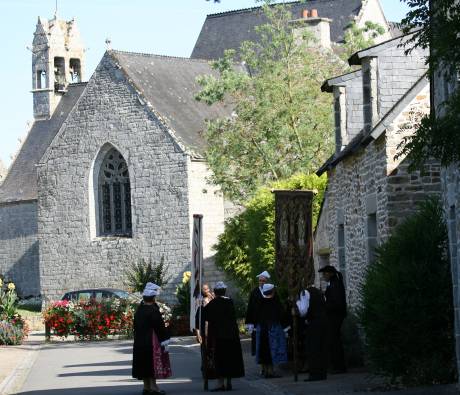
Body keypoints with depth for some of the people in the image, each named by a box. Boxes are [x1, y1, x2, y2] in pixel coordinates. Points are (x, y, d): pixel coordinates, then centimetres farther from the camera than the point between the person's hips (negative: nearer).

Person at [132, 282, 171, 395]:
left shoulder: (139, 310, 6)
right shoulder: (153, 310, -15)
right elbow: (160, 327, -15)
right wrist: (164, 341, -11)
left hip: (140, 342, 7)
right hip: (152, 342, -7)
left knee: (144, 364, 12)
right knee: (153, 363, -2)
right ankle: (153, 386, -4)